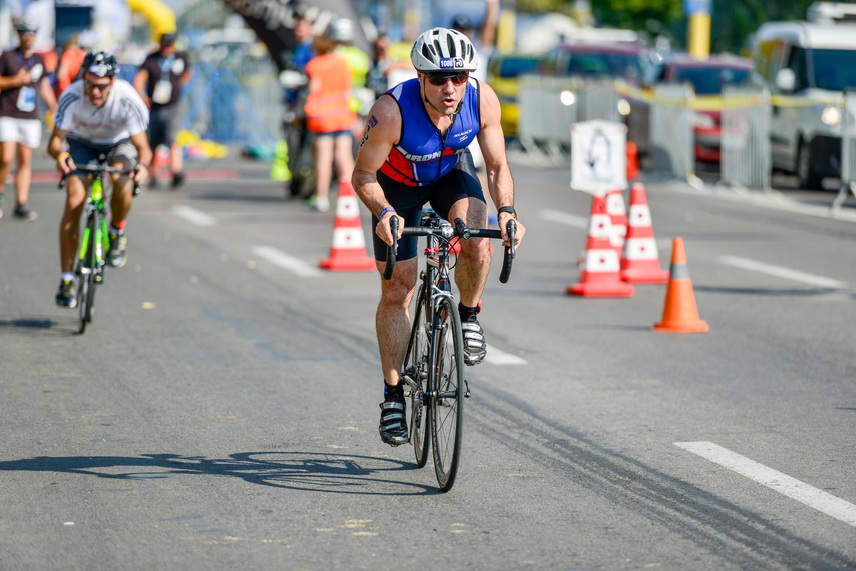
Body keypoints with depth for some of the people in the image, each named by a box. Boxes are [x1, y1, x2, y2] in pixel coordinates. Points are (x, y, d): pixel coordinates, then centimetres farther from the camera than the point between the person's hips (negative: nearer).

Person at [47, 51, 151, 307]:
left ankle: (117, 231, -4)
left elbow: (143, 147, -32)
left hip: (119, 142, -1)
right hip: (83, 143, 1)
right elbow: (55, 141, -30)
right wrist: (60, 155, -53)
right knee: (74, 201, -16)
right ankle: (67, 279, -8)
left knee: (121, 179, -34)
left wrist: (142, 165, -54)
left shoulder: (128, 100, -33)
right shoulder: (72, 97, -30)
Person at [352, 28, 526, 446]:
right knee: (396, 290, -2)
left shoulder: (483, 100, -28)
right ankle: (393, 395, 10)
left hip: (452, 173, 1)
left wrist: (506, 211, -33)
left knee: (476, 241, -30)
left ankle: (468, 316, -1)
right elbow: (363, 176, -25)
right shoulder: (391, 111, -37)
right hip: (398, 184, -1)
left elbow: (497, 167, -16)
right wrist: (384, 213, -44)